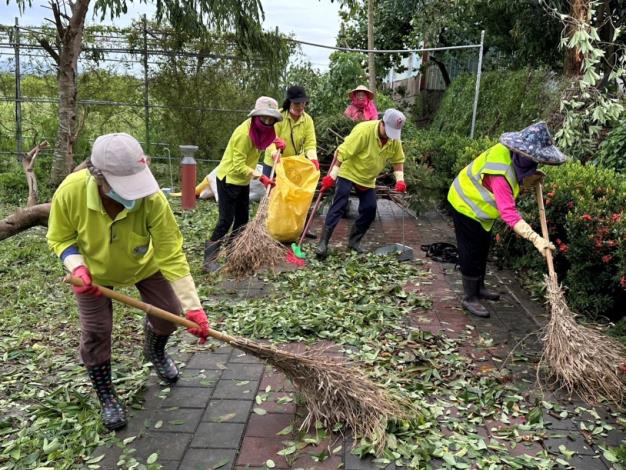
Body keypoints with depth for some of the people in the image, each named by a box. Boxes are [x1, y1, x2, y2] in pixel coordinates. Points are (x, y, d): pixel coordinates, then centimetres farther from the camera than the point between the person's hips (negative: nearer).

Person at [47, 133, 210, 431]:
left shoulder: (151, 198, -39)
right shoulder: (70, 192, -35)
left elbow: (171, 255, -32)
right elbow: (60, 238, -15)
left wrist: (192, 306, -34)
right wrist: (78, 267, -34)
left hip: (144, 265, 1)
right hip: (94, 271, 0)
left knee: (169, 313, 2)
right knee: (95, 332, -2)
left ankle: (154, 352, 39)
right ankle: (107, 399, 23)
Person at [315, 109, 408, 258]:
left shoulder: (395, 140, -8)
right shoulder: (364, 130, -27)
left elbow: (398, 160, 8)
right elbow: (343, 152, -27)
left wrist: (400, 179, -8)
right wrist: (332, 176, -27)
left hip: (368, 179, 7)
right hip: (349, 172, -6)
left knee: (369, 210, 2)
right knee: (339, 206, -15)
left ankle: (354, 241, 17)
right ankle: (323, 242, -15)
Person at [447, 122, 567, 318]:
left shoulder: (514, 157, -13)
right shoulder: (500, 172, -38)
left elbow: (515, 182, 4)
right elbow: (509, 213, -44)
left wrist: (533, 178, -17)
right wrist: (535, 238, -50)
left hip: (480, 205, 9)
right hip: (467, 206, -9)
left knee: (483, 249, 19)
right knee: (472, 253, 0)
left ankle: (478, 288, 36)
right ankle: (469, 298, 15)